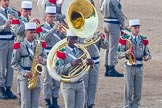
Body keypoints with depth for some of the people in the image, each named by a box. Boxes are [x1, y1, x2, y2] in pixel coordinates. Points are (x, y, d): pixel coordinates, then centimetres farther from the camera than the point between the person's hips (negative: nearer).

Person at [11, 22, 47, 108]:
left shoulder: (40, 45, 9)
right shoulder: (19, 46, -3)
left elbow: (46, 60, 13)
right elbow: (14, 63, -2)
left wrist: (42, 60, -11)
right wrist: (24, 73, -15)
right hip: (24, 78, -4)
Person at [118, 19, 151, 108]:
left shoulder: (143, 40, 5)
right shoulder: (125, 39, -5)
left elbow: (147, 54, 12)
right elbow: (119, 54, -3)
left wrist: (147, 57, -12)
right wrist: (126, 53, -24)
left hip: (139, 67, 3)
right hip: (129, 67, -3)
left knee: (138, 92, 7)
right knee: (129, 91, -3)